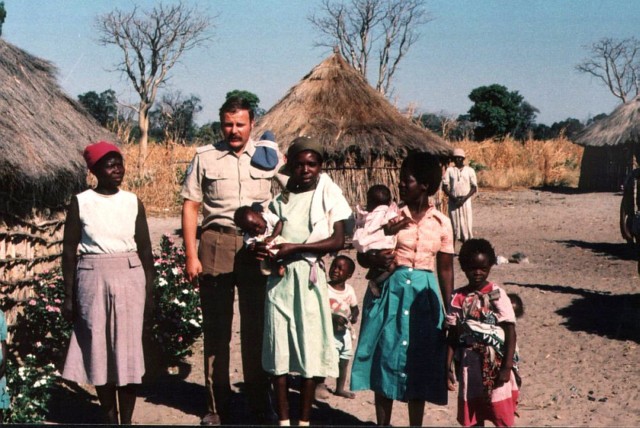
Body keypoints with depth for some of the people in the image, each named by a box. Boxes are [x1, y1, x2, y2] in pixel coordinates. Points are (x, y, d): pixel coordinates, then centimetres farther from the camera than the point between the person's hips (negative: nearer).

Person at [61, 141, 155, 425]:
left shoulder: (133, 202, 3)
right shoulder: (80, 202, -1)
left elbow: (145, 250, 7)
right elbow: (69, 250, 2)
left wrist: (149, 293, 6)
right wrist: (69, 296, 0)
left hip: (129, 278, 1)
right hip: (93, 279, -1)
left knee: (128, 349, 2)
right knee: (98, 350, 4)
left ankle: (126, 420, 13)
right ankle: (110, 418, 18)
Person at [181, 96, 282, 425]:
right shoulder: (205, 157, 4)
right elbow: (190, 206, 3)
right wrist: (190, 256, -4)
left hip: (258, 247, 0)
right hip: (216, 245, 0)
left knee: (256, 324, 7)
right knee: (215, 326, 7)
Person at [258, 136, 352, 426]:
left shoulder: (329, 195, 0)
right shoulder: (281, 198, 12)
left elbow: (337, 241, -8)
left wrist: (296, 248, -16)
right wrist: (263, 247, -9)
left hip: (309, 276, -3)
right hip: (280, 276, 4)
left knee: (310, 347, 0)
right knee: (278, 348, 3)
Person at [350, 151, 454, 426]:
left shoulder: (441, 223, 1)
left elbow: (445, 269, 7)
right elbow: (362, 255, 0)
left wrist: (448, 311, 6)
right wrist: (376, 260, -23)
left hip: (423, 295, 1)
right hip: (391, 291, 0)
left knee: (419, 362, 6)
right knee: (386, 356, 4)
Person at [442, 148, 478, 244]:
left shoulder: (469, 170, 4)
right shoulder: (449, 170, 6)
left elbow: (474, 187, 2)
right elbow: (444, 186, 2)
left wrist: (465, 198, -12)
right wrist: (452, 197, -12)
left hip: (465, 201, 0)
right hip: (453, 201, 0)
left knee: (467, 224, -4)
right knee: (453, 224, 0)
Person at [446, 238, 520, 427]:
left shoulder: (497, 295, -8)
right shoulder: (458, 298, 1)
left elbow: (510, 333, -8)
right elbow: (453, 336, 5)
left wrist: (507, 367, -14)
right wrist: (448, 367, 1)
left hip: (496, 365, -3)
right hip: (470, 366, 3)